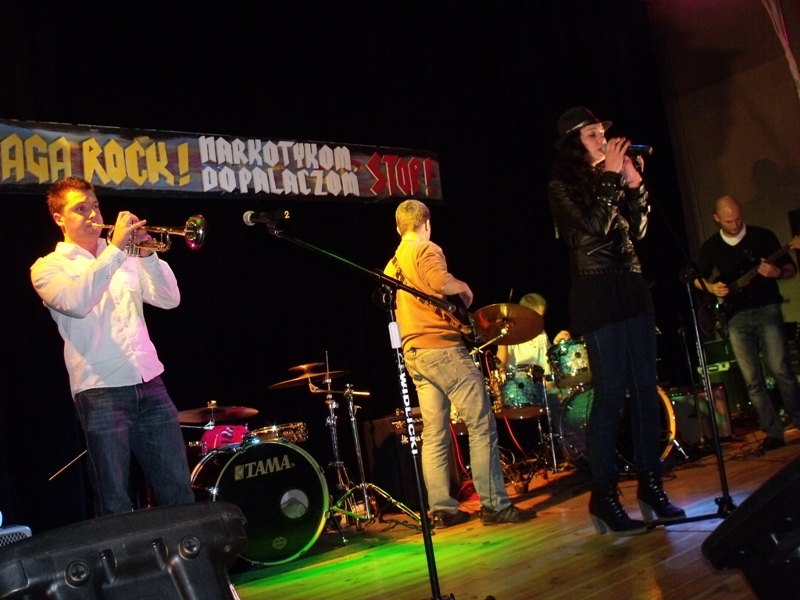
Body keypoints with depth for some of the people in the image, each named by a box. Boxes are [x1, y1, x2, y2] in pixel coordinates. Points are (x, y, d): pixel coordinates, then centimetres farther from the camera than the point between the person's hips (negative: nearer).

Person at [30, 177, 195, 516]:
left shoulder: (125, 258, 17)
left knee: (178, 490, 6)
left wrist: (147, 255, -8)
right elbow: (76, 303, -18)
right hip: (100, 391, -4)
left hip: (150, 383, 4)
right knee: (115, 503, 1)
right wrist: (115, 249, -20)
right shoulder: (48, 267, 4)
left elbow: (169, 300, 6)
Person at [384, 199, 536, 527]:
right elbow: (440, 282, -24)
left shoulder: (392, 266, 19)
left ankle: (442, 509, 8)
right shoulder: (426, 250, -5)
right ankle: (494, 504, -7)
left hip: (413, 355, 9)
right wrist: (464, 288, -4)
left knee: (434, 435, 8)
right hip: (442, 347, -9)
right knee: (482, 426, -6)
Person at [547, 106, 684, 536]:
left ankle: (651, 486, 14)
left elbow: (638, 231, 14)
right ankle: (604, 498, -2)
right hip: (597, 295, -7)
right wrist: (611, 177, -10)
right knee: (611, 394, -9)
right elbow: (592, 228, -16)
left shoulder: (610, 179, 17)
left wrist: (634, 184, 3)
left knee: (646, 390, 5)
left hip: (632, 289, 7)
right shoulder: (562, 186, -1)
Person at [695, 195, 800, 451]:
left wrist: (777, 272, -16)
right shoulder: (710, 246, 8)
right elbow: (698, 278, 18)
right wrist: (711, 288, -3)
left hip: (766, 309, -2)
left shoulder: (763, 236, 2)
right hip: (736, 316, 2)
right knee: (752, 380, 0)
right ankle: (773, 432, 7)